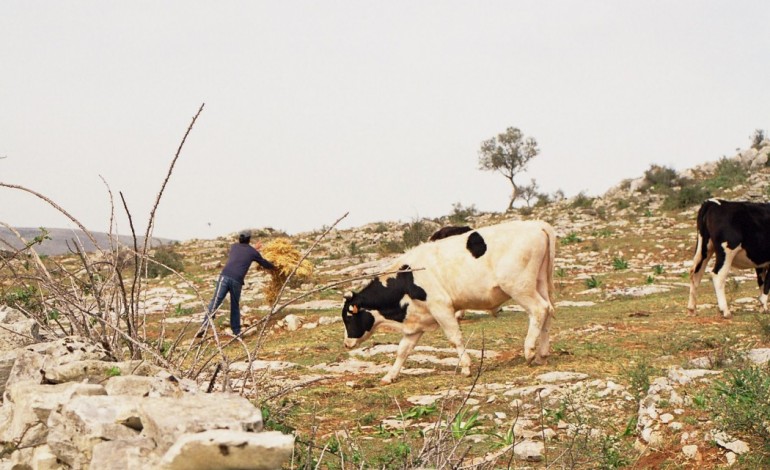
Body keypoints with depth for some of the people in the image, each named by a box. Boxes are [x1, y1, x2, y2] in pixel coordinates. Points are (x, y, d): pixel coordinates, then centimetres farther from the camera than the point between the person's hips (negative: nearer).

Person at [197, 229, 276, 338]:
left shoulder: (234, 246, 22)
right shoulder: (252, 251, 16)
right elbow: (264, 263, 31)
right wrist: (274, 267, 52)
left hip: (225, 276, 1)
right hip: (237, 281, -1)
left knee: (215, 302, -6)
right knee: (235, 306, 15)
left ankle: (204, 326, -19)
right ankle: (236, 331, 18)